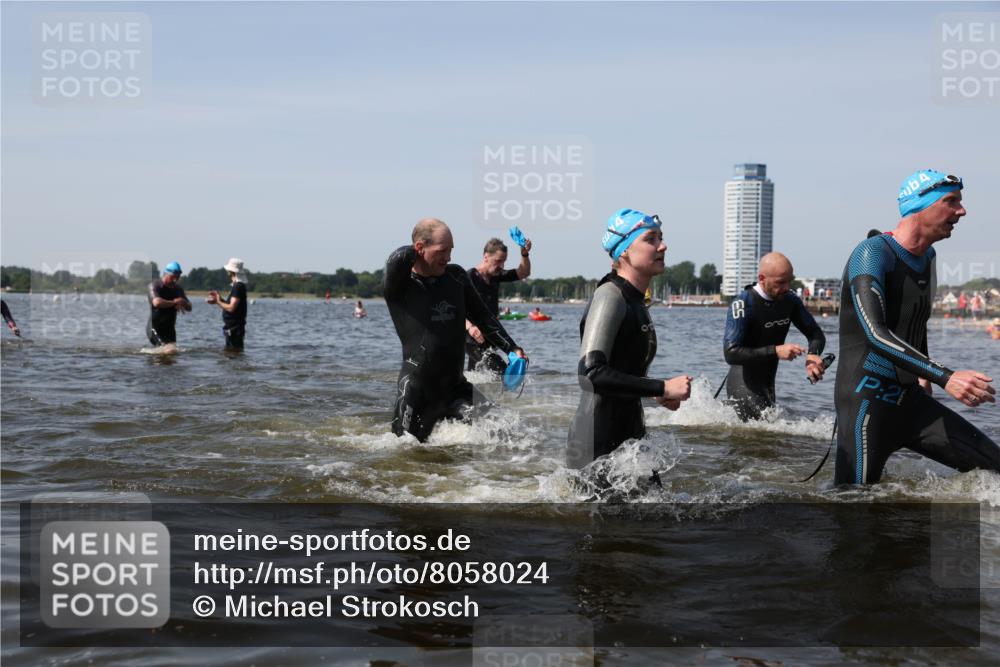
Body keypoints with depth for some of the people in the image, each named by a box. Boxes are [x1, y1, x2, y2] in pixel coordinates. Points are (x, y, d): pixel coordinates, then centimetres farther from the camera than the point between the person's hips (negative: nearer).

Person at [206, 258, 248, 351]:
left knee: (235, 352, -8)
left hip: (234, 328, -11)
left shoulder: (238, 287, -17)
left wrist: (218, 302, -10)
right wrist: (219, 298, 12)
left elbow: (231, 308, -23)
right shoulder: (236, 286, 15)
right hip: (231, 327, 11)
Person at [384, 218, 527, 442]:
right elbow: (398, 260, -33)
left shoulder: (456, 276, 7)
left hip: (455, 385, 5)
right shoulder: (398, 285, -10)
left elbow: (482, 316, 16)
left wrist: (512, 348, 9)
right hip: (417, 388, -5)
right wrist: (415, 253, -10)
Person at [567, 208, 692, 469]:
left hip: (628, 433, 9)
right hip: (597, 442, -9)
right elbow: (590, 374, -26)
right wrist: (662, 388, -22)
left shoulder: (635, 301, 13)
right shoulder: (610, 296, -15)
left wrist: (654, 394, 8)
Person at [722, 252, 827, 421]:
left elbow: (815, 333, 6)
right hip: (743, 384, -8)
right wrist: (775, 351, -33)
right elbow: (730, 353, -28)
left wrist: (812, 355, -18)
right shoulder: (742, 304, -21)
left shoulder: (790, 301, 0)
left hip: (767, 384, 8)